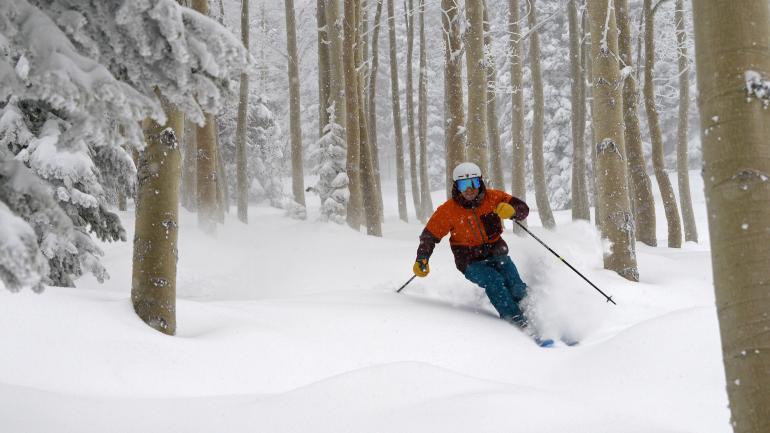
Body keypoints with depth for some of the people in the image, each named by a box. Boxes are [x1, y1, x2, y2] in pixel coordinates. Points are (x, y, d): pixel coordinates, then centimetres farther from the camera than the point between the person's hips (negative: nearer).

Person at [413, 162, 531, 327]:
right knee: (494, 281, -30)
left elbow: (523, 209, -4)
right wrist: (422, 259, -16)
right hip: (471, 261, -2)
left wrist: (511, 210, -27)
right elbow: (430, 235, -1)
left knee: (517, 288, -21)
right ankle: (516, 321, -30)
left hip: (497, 253, 2)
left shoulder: (493, 197, -5)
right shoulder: (449, 210, -8)